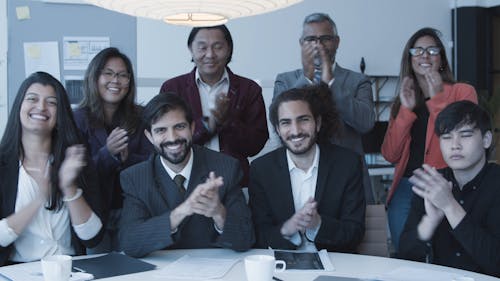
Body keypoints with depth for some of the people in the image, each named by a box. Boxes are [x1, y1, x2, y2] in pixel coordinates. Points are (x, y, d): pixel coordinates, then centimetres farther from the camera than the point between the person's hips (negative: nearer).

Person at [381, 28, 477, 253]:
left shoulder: (462, 92, 0)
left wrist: (437, 100, -13)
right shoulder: (403, 100, 14)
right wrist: (406, 110, -6)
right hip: (404, 190, 4)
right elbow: (390, 155, 3)